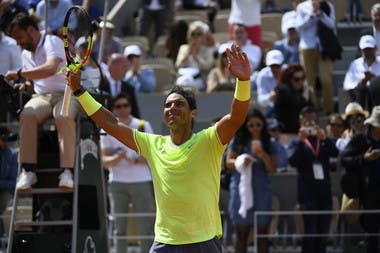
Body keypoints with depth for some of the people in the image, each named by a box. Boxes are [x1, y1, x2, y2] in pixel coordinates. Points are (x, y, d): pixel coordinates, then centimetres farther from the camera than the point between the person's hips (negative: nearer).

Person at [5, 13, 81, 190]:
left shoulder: (53, 42, -7)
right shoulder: (26, 54, 19)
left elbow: (51, 69, -25)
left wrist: (19, 74, -21)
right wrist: (20, 87, 6)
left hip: (66, 93, -5)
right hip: (42, 97, 5)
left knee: (64, 117, -40)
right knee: (27, 115, -30)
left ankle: (67, 171, -40)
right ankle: (28, 170, -33)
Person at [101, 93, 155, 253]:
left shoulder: (143, 126, 5)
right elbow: (105, 162, 0)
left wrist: (134, 160, -15)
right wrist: (118, 157, -21)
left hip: (142, 181, -1)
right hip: (117, 182, 1)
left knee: (145, 227, -3)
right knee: (119, 228, 3)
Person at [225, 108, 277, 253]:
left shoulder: (268, 144, 7)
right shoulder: (238, 141, 6)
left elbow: (272, 169, 3)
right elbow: (228, 163, 5)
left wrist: (263, 155, -14)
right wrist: (241, 161, -15)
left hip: (262, 191, 1)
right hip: (241, 189, -1)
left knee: (262, 233, 1)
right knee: (241, 233, 1)